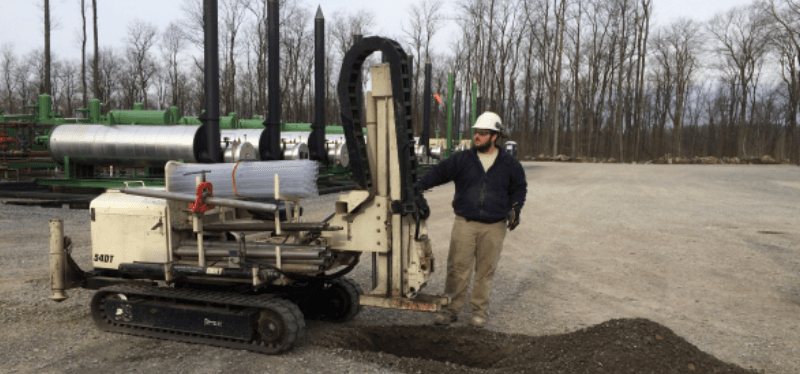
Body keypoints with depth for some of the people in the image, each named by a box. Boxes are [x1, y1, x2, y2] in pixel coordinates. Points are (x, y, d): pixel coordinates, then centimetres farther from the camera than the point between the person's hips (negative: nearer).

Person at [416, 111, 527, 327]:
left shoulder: (509, 165, 6)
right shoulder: (462, 159, 3)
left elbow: (519, 187, 19)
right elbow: (439, 172, -1)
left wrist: (515, 208, 7)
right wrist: (419, 186, -14)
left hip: (494, 227, 0)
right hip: (465, 223, 0)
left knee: (485, 271, 7)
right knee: (458, 268, -1)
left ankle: (480, 310, 22)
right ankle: (451, 309, 13)